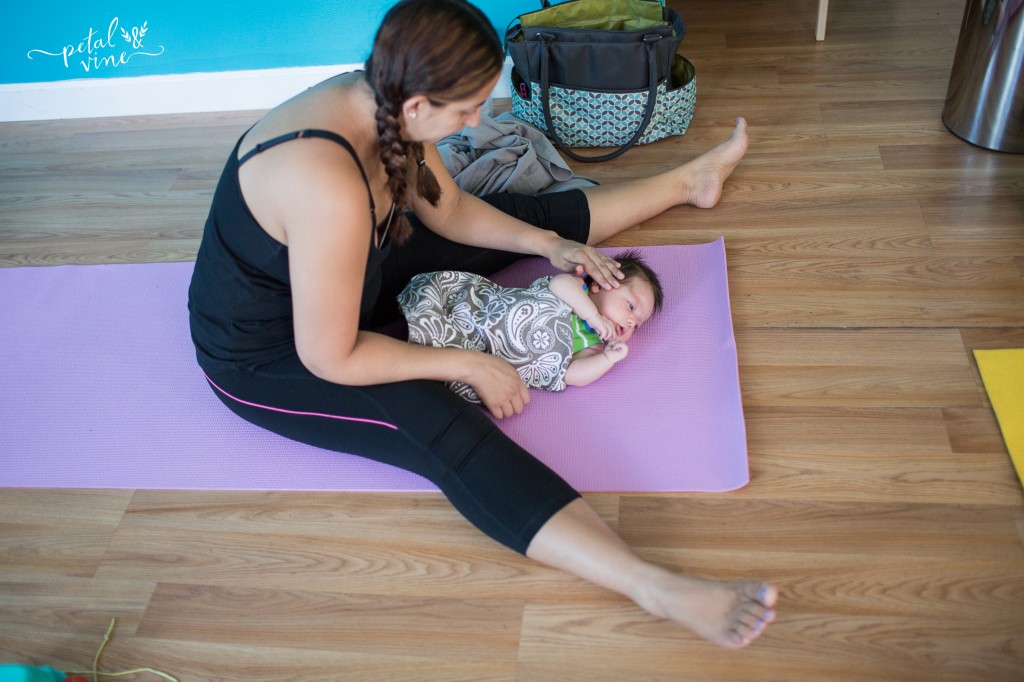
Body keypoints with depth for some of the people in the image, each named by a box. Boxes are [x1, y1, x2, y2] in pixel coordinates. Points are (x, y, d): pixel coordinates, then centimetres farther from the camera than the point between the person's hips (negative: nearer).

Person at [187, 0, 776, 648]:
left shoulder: (378, 101, -14)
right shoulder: (331, 190, -40)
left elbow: (447, 209, 4)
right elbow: (329, 359, -31)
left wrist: (547, 243, -4)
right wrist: (467, 365, -23)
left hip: (341, 275, 8)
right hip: (270, 357, -8)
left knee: (521, 213, 7)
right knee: (448, 432, -31)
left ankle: (689, 179, 24)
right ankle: (656, 588, -41)